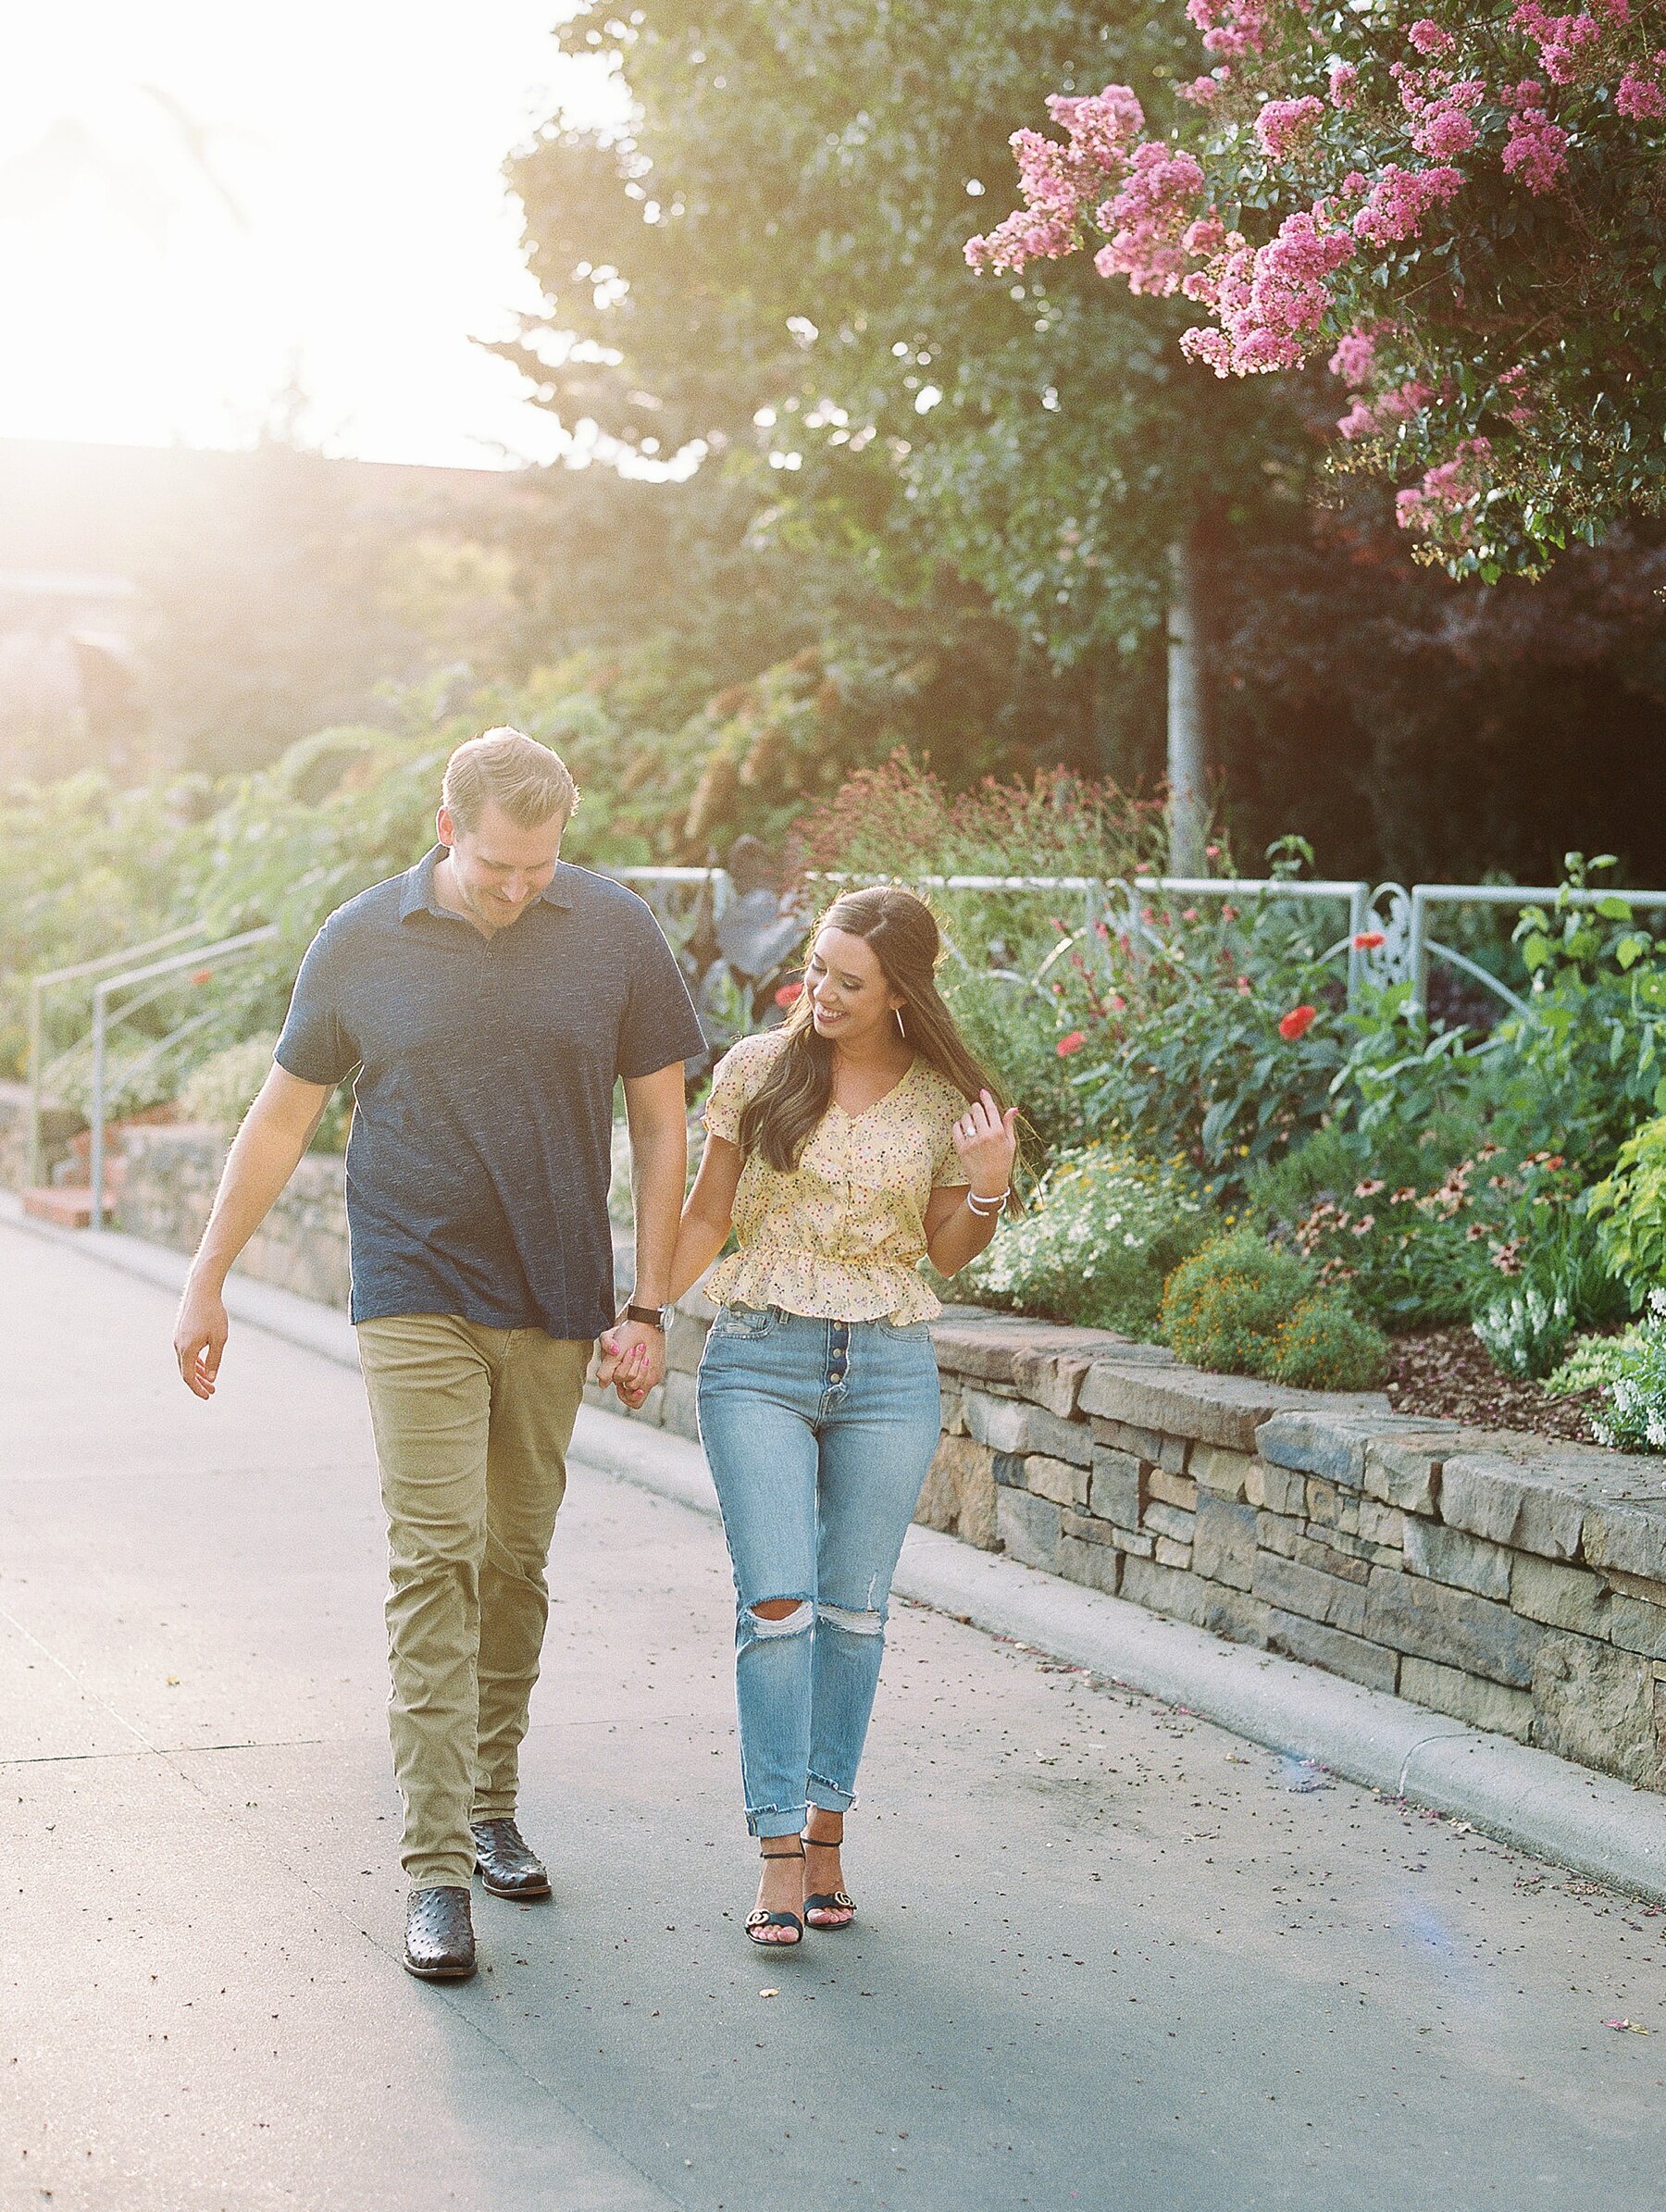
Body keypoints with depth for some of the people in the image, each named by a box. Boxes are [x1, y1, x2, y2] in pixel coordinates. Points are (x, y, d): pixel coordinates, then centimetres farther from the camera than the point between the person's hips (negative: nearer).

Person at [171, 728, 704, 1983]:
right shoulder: (362, 943, -2)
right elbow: (283, 1118, 8)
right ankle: (436, 1866, -10)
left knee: (515, 1562, 9)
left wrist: (649, 1305, 1)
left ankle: (493, 1808, 26)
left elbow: (660, 1125, 5)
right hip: (417, 1299, -2)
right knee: (435, 1558, -10)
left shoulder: (616, 934, -1)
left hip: (553, 1306, 2)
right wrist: (208, 1282, 9)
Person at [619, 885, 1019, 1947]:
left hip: (891, 1371, 1)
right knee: (777, 1602, -9)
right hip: (760, 1360, -1)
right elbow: (707, 1215, 8)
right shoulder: (757, 1070, -1)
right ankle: (781, 1853, -6)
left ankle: (826, 1834, 16)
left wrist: (987, 1189, -8)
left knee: (853, 1610, 5)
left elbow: (944, 1255, 10)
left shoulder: (946, 1100, 1)